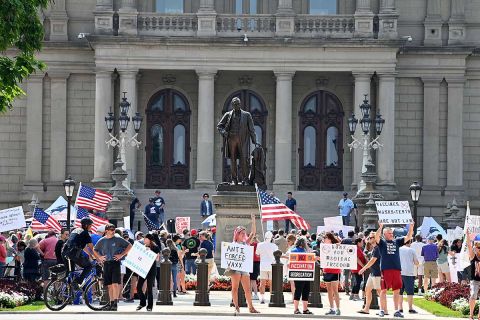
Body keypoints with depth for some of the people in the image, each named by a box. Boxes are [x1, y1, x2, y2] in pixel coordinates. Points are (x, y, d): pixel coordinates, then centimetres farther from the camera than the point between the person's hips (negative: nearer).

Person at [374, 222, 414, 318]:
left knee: (397, 290, 5)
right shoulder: (382, 242, 5)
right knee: (384, 290, 0)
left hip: (397, 269, 4)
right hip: (385, 269, -4)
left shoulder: (397, 241, 17)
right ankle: (382, 310, 6)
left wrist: (411, 228, -3)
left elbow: (408, 237, 12)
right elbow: (376, 237, -15)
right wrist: (381, 227, -28)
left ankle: (397, 310, 10)